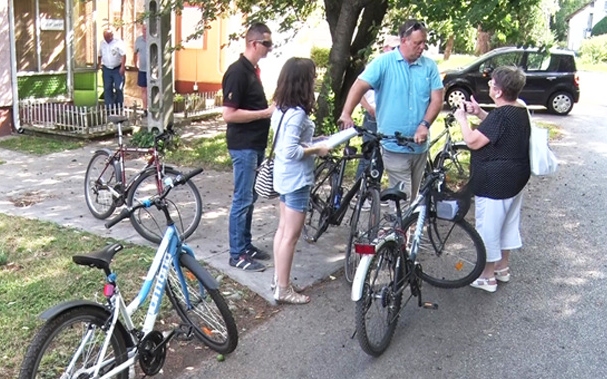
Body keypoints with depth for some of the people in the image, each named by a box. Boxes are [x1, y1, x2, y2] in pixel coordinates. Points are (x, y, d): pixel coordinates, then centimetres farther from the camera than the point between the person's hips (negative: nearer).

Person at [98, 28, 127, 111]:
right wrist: (99, 64, 16)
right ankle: (109, 107, 8)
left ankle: (119, 107, 8)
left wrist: (122, 67, -18)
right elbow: (100, 55, 18)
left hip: (117, 69, -4)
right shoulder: (102, 43, 7)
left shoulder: (118, 42, -9)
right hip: (106, 69, 4)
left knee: (119, 88, -4)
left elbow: (123, 55, -12)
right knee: (107, 89, 3)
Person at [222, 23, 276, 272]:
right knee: (242, 199, -2)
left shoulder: (252, 70, 12)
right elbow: (229, 114, -22)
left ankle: (246, 245, 27)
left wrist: (271, 109, 7)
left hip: (256, 144, 9)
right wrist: (266, 113, -19)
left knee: (250, 197, 16)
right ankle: (237, 254, 7)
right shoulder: (237, 71, -17)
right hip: (243, 146, -9)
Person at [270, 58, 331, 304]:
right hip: (296, 179, -10)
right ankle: (283, 290, 8)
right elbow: (291, 151, -26)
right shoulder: (297, 113, -23)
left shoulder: (281, 108, 6)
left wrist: (310, 145, 9)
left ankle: (278, 278, 29)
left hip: (285, 176, 10)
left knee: (283, 229, 17)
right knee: (291, 235, -1)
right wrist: (317, 149, -15)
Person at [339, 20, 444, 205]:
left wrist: (425, 125, -16)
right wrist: (346, 114, -28)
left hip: (420, 146, 4)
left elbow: (437, 99, 0)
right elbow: (360, 86, -12)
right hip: (394, 146, -4)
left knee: (412, 197, 17)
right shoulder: (383, 62, -5)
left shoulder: (429, 66, 4)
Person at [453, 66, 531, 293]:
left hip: (494, 182, -10)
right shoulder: (520, 111, 5)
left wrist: (462, 119, -9)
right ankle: (503, 267, 37)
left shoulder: (501, 114, -24)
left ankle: (487, 276, 15)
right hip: (515, 179, 10)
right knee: (508, 221, 21)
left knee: (488, 226, 3)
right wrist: (480, 113, 10)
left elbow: (474, 141, -23)